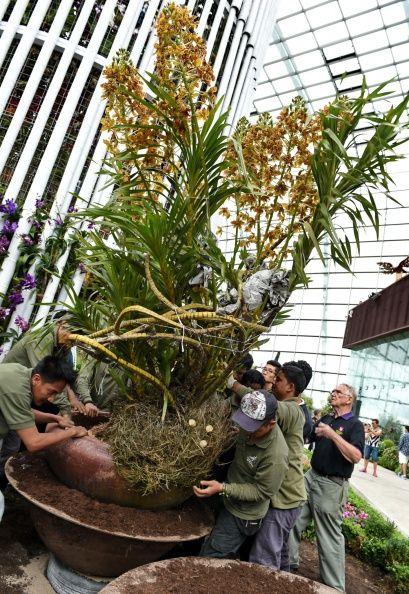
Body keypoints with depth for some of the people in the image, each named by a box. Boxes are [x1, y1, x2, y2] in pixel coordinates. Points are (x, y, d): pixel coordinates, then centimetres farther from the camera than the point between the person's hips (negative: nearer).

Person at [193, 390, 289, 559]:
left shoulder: (276, 456, -34)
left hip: (243, 516, -7)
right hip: (232, 504, 7)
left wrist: (223, 488, -27)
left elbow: (261, 492, -23)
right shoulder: (250, 430, -14)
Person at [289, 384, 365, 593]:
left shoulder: (355, 425, -9)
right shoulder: (326, 419, 10)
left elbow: (356, 456, -22)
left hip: (332, 486, -7)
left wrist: (332, 434, -25)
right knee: (293, 520, 13)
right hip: (311, 476, 7)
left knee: (330, 536, 4)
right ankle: (289, 561, 32)